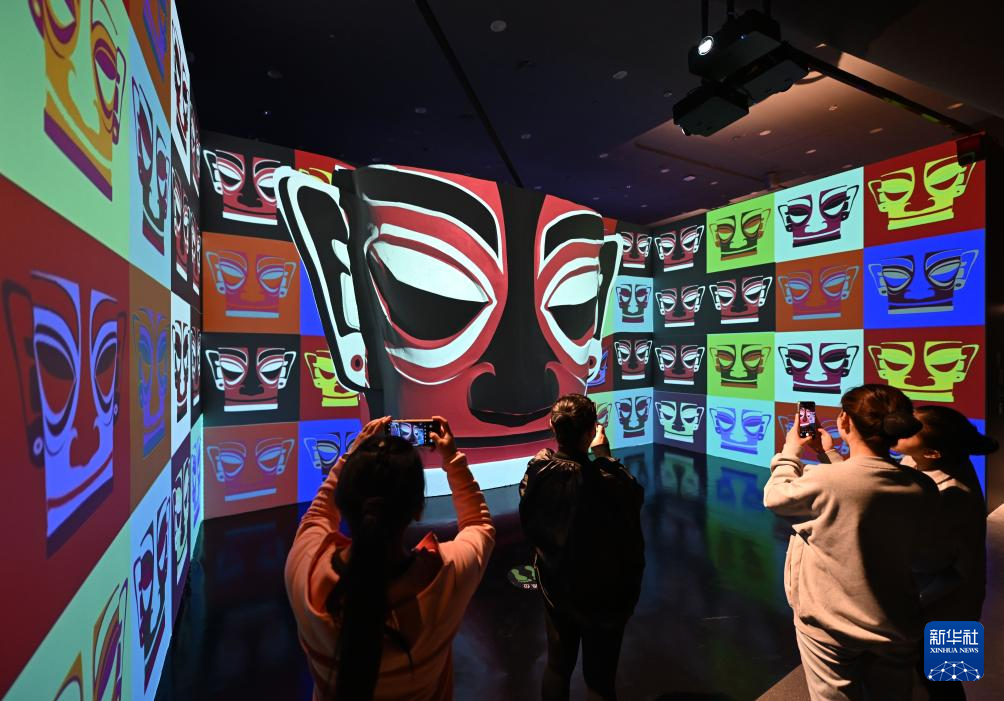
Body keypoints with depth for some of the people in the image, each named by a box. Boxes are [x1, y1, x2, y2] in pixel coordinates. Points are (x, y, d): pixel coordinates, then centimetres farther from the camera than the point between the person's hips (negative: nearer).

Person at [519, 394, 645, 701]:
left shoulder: (536, 471, -20)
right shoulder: (607, 482, -35)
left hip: (554, 588, 4)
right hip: (602, 594, -3)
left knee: (557, 666, 26)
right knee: (600, 676, 21)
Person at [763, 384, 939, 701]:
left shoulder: (823, 481, -28)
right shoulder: (923, 489, -10)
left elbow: (774, 496, -10)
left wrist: (790, 450, 4)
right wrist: (830, 456, 11)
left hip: (830, 625, -4)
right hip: (896, 628, 4)